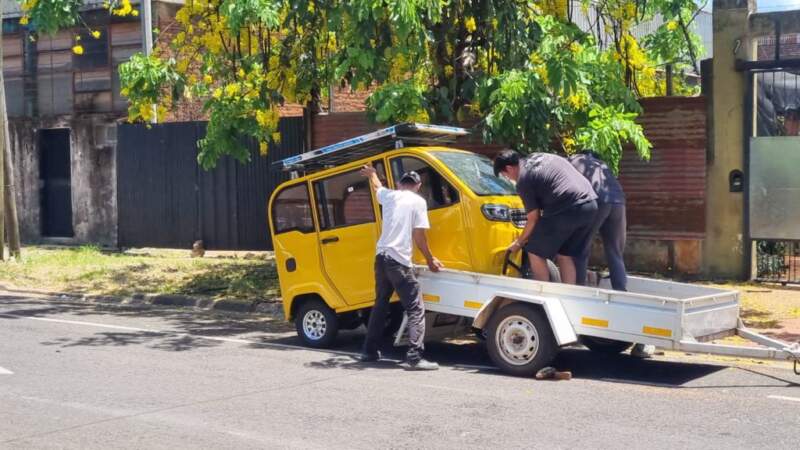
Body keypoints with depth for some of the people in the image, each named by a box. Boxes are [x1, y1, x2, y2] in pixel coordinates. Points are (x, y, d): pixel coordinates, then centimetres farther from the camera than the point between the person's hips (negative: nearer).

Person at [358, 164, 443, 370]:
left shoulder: (389, 196, 13)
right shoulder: (418, 201, -2)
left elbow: (377, 186, 37)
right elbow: (419, 236, -5)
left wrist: (371, 173, 59)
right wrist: (430, 260, 8)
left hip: (381, 257, 7)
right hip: (399, 260, -7)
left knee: (380, 305, 21)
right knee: (416, 309, -7)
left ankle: (369, 351, 26)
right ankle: (415, 356, -18)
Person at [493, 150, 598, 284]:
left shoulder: (523, 180, 1)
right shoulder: (540, 157, 24)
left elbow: (534, 219, 3)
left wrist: (519, 242, 19)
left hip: (568, 210, -8)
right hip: (590, 204, 8)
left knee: (535, 253, 7)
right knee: (564, 256, 18)